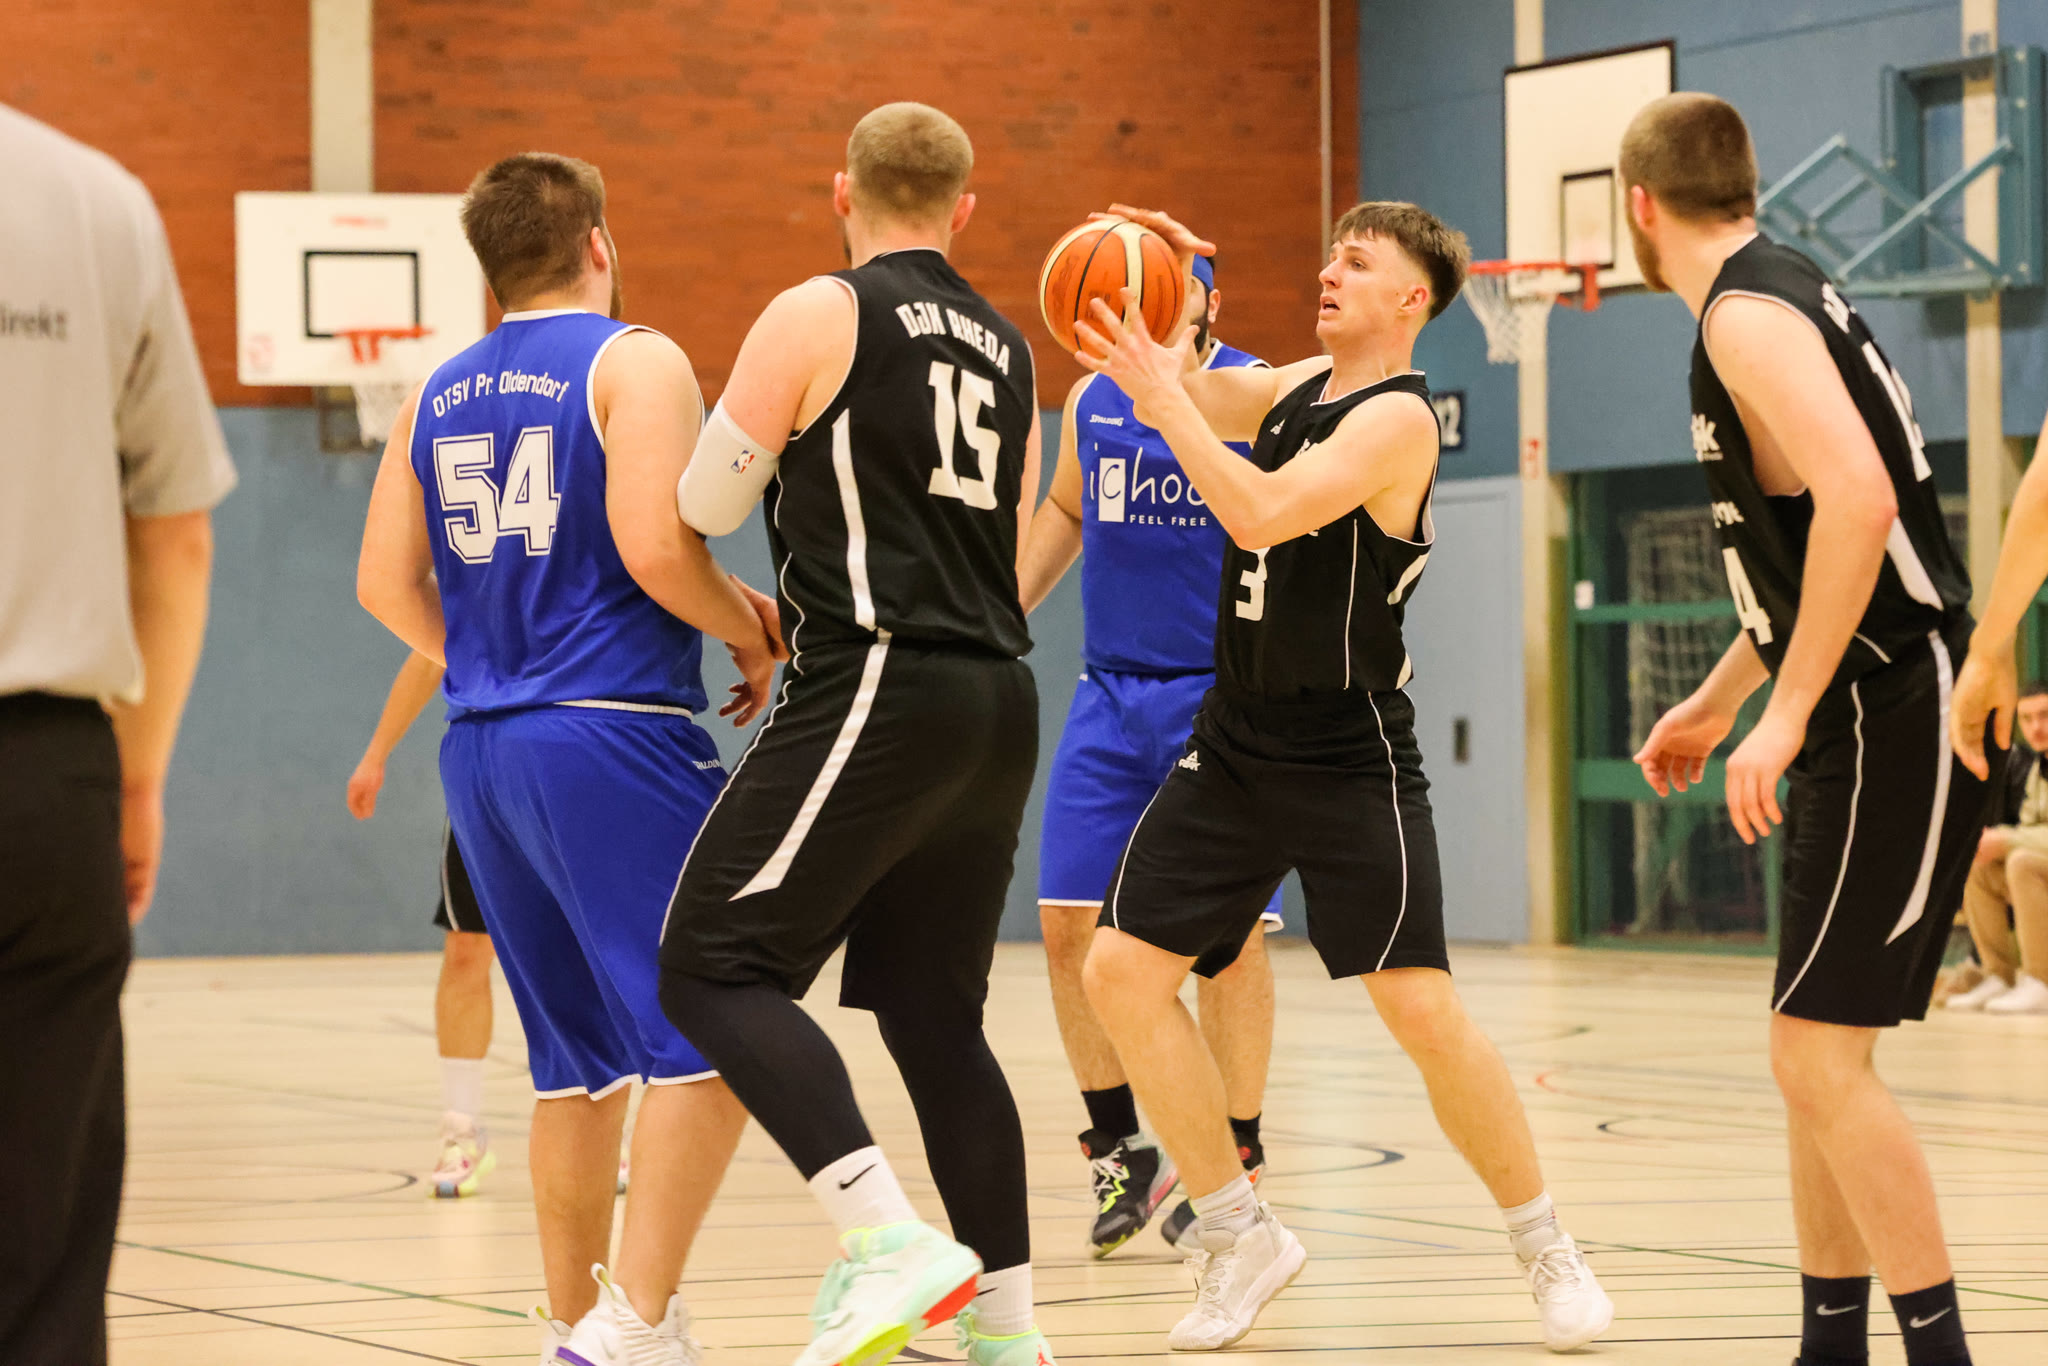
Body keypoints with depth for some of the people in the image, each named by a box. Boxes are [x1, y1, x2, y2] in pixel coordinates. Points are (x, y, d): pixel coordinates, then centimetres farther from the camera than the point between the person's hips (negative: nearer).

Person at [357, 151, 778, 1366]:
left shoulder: (441, 393, 14)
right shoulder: (634, 362, -6)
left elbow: (387, 583, 14)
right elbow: (655, 547, -18)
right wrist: (753, 632, -2)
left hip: (486, 751, 8)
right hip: (614, 736, -8)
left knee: (580, 1062, 15)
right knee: (711, 1037, -7)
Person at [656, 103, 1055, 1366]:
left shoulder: (818, 316, -3)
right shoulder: (1008, 351, 18)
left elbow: (705, 508, 2)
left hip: (881, 693, -7)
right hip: (998, 705, 8)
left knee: (714, 967, -7)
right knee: (934, 1013, 13)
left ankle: (892, 1243, -22)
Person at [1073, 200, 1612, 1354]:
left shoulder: (1397, 416, -15)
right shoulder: (1302, 385, 11)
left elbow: (1261, 516, -26)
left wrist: (1168, 398, -25)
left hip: (1351, 763, -8)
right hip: (1237, 750, 8)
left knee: (1421, 1008, -13)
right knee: (1122, 969, -1)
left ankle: (1547, 1249, 5)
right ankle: (1242, 1237, 8)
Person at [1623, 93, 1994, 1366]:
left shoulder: (1750, 316, -14)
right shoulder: (1783, 296, 17)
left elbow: (1857, 500, -29)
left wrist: (1784, 715, -27)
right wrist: (1717, 701, 33)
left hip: (1902, 720, -10)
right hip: (1878, 723, 10)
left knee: (1823, 1055, -11)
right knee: (1817, 1057, 13)